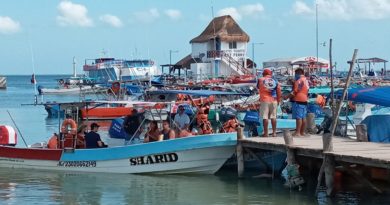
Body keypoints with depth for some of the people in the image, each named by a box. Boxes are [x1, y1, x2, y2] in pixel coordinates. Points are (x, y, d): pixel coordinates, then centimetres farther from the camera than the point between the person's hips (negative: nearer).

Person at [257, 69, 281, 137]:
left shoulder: (261, 80, 1)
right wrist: (278, 100, 11)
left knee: (265, 117, -2)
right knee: (273, 117, 8)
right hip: (274, 101, 3)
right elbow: (279, 91, 4)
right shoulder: (275, 81, 7)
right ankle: (274, 132, 9)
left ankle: (266, 133, -5)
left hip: (264, 100, -3)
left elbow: (258, 87, 18)